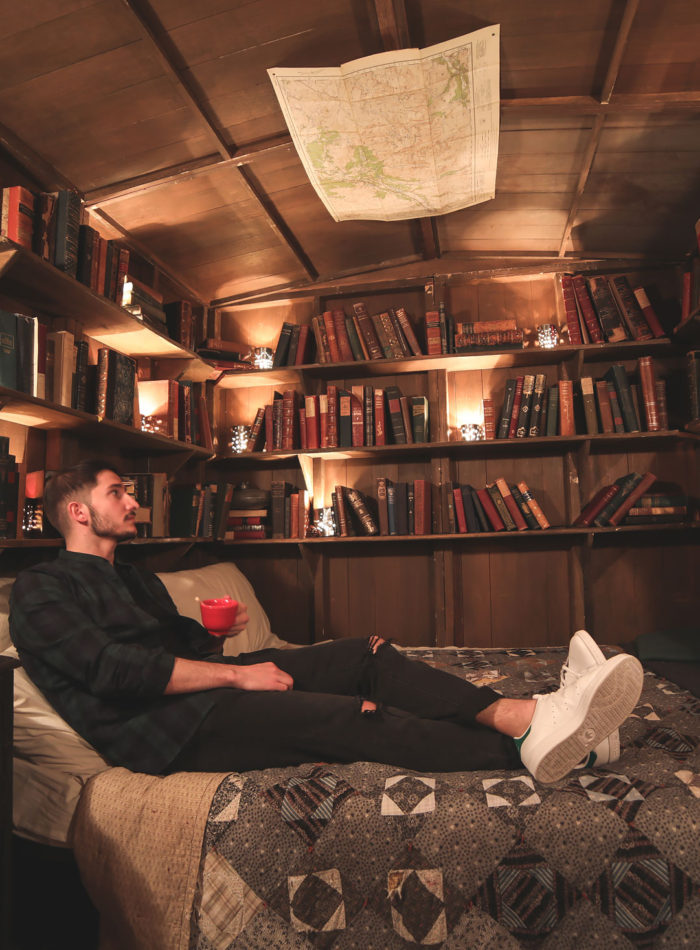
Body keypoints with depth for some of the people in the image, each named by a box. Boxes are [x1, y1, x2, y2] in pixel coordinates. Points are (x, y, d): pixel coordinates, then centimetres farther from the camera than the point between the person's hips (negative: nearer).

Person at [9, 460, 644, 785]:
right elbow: (113, 669, -17)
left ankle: (524, 713, -22)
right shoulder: (41, 588, -2)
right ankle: (527, 748, -32)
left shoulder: (136, 579, 26)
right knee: (349, 716, -29)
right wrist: (236, 674, -17)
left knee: (367, 656, -11)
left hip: (207, 690, 8)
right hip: (153, 729, -8)